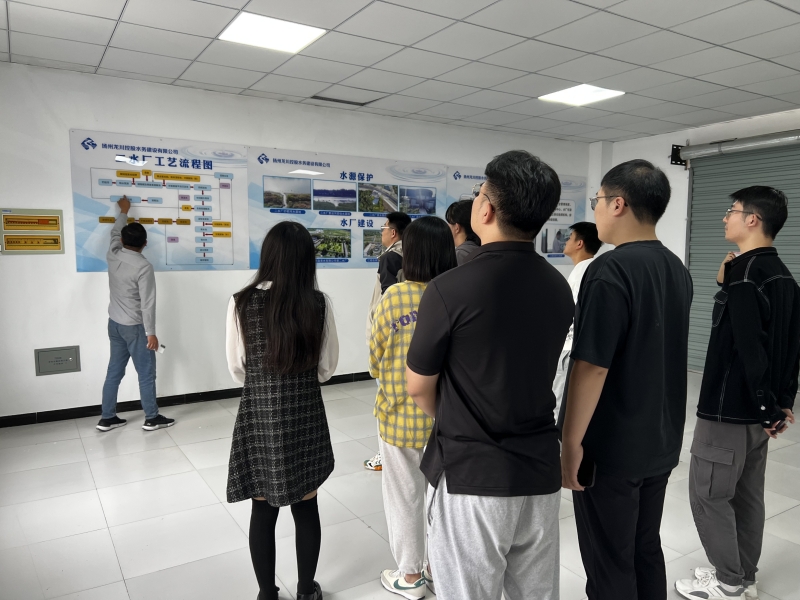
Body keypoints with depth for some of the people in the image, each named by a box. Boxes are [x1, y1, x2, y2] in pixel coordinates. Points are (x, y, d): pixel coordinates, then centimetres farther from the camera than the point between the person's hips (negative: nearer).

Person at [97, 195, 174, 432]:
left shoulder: (113, 256, -1)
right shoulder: (144, 267, -20)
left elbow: (114, 233, 22)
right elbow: (147, 303, -20)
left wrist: (123, 212, 36)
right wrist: (150, 332, -15)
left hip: (114, 323, 7)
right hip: (135, 326, -7)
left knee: (114, 371, 14)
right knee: (146, 373, 3)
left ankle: (107, 418, 21)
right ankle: (152, 418, 11)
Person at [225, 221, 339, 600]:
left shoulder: (243, 303, -10)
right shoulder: (319, 304, -9)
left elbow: (237, 368, 0)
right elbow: (327, 366, 1)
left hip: (258, 416, 0)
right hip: (305, 414, 1)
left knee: (263, 510, 14)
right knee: (306, 507, 16)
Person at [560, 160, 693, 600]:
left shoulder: (610, 270, -21)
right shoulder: (677, 269, 6)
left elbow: (591, 366, -23)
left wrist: (572, 442, -16)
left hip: (611, 447, -8)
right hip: (661, 441, 8)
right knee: (646, 549, 21)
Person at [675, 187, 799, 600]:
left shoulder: (743, 273, -19)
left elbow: (749, 345, -24)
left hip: (728, 408, -9)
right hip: (758, 408, 9)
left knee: (707, 494, 4)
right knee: (746, 494, 17)